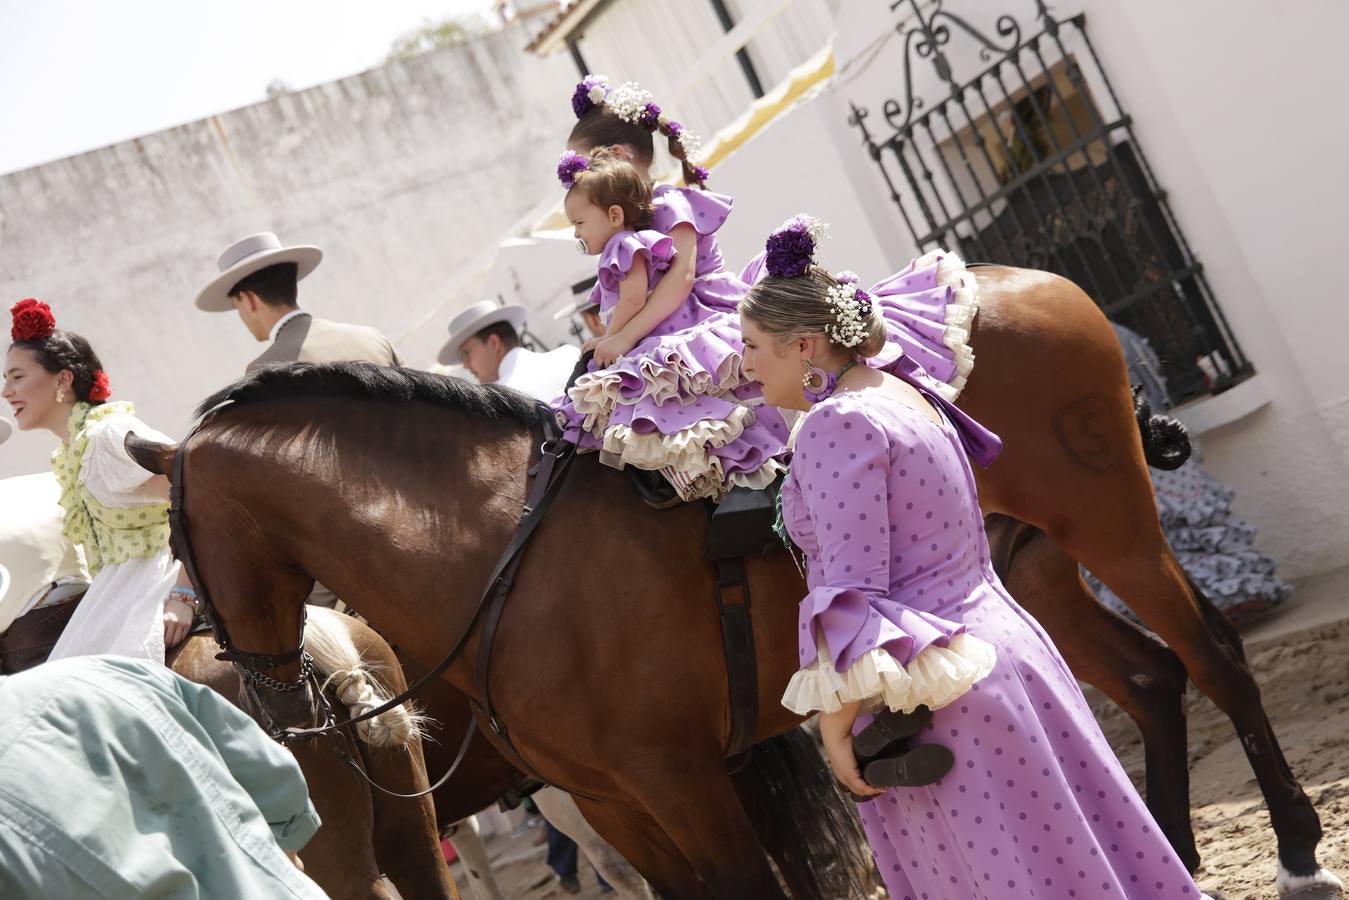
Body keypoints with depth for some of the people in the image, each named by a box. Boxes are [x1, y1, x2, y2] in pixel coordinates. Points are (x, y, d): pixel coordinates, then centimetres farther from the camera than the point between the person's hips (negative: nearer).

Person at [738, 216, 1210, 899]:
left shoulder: (835, 424, -16)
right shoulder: (902, 388, 11)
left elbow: (850, 591, -20)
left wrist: (837, 722, -16)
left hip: (926, 695, -9)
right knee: (1075, 841, 14)